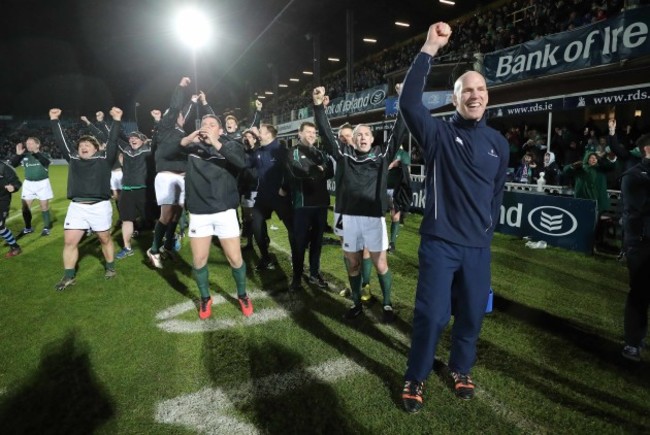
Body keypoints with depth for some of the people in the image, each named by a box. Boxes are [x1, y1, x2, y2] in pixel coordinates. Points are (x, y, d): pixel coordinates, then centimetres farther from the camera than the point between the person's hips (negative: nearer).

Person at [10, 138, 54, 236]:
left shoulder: (43, 155, -5)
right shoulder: (24, 156, 4)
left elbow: (46, 163, -27)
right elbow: (12, 165, -2)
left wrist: (36, 152, -35)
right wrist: (18, 154, -15)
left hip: (42, 183, -4)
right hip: (28, 184, 4)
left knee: (44, 206, 3)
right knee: (25, 207, 6)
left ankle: (46, 227, 16)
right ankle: (28, 228, 22)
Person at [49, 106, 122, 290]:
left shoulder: (104, 158, 5)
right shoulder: (73, 158, 15)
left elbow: (112, 141, -2)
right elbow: (61, 141, 18)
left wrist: (116, 120, -9)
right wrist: (55, 120, 16)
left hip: (100, 206, -3)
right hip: (77, 206, 3)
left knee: (105, 238, 10)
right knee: (69, 241, 1)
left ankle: (110, 267, 29)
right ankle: (69, 276, 12)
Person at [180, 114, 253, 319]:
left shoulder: (230, 145, 0)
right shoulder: (193, 146, 8)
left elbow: (242, 162, -20)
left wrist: (216, 143, -31)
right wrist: (186, 140, -18)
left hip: (225, 211, -2)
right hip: (198, 213, 2)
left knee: (235, 258, 3)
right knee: (199, 260, 8)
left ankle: (242, 295, 28)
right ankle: (205, 298, 32)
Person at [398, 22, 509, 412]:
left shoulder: (499, 143, 7)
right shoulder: (438, 134, -5)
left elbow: (497, 191, 16)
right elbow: (409, 102, -22)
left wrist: (489, 228, 16)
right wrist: (429, 50, -24)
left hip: (479, 247, 4)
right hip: (439, 243, -4)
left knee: (472, 314, 15)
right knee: (431, 315, 0)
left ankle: (461, 369, 40)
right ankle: (416, 377, 23)